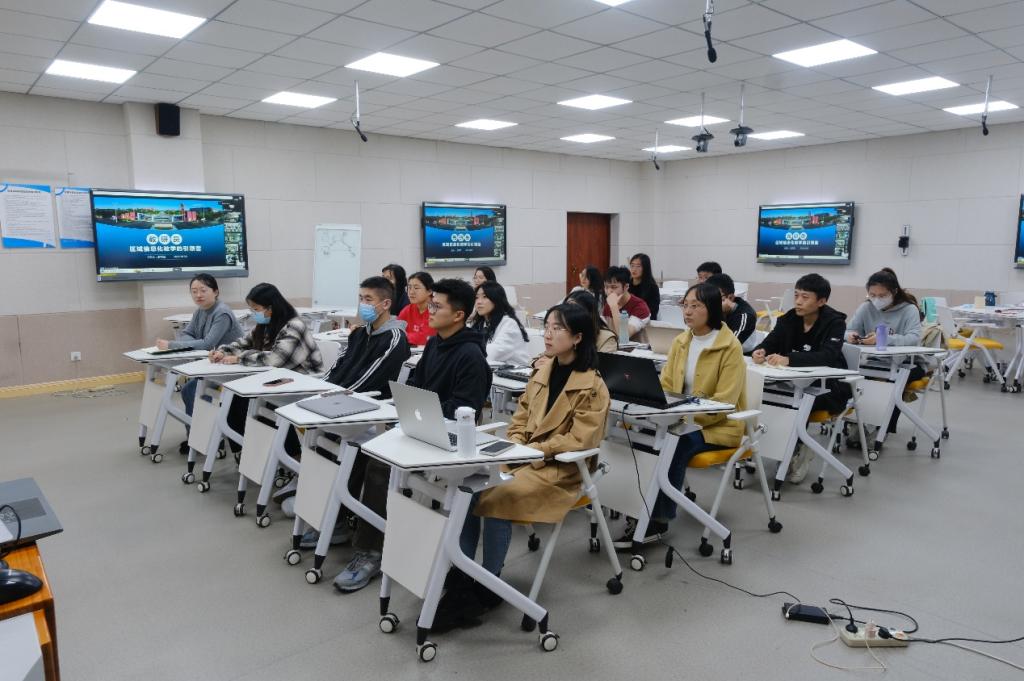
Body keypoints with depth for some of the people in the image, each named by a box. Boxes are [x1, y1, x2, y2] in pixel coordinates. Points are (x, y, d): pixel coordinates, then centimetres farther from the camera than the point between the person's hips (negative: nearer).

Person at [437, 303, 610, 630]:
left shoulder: (593, 387, -8)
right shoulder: (541, 374, 13)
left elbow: (579, 439, -15)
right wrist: (515, 449, -4)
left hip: (560, 470, -6)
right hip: (523, 461, 6)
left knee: (496, 498, -28)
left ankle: (488, 588, -10)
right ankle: (460, 579, -10)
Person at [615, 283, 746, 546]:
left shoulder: (730, 347, -12)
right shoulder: (680, 342, 7)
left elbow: (723, 404, -18)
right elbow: (665, 386, 9)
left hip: (718, 425, -5)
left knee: (674, 445, -31)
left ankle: (657, 520, -20)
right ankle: (649, 513, -18)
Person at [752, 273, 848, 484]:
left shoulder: (834, 322, -13)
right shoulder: (789, 319, 2)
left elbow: (827, 356, -31)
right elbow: (768, 343, -6)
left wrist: (789, 360, -46)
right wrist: (759, 351, -33)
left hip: (828, 387, -5)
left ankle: (797, 451, -10)